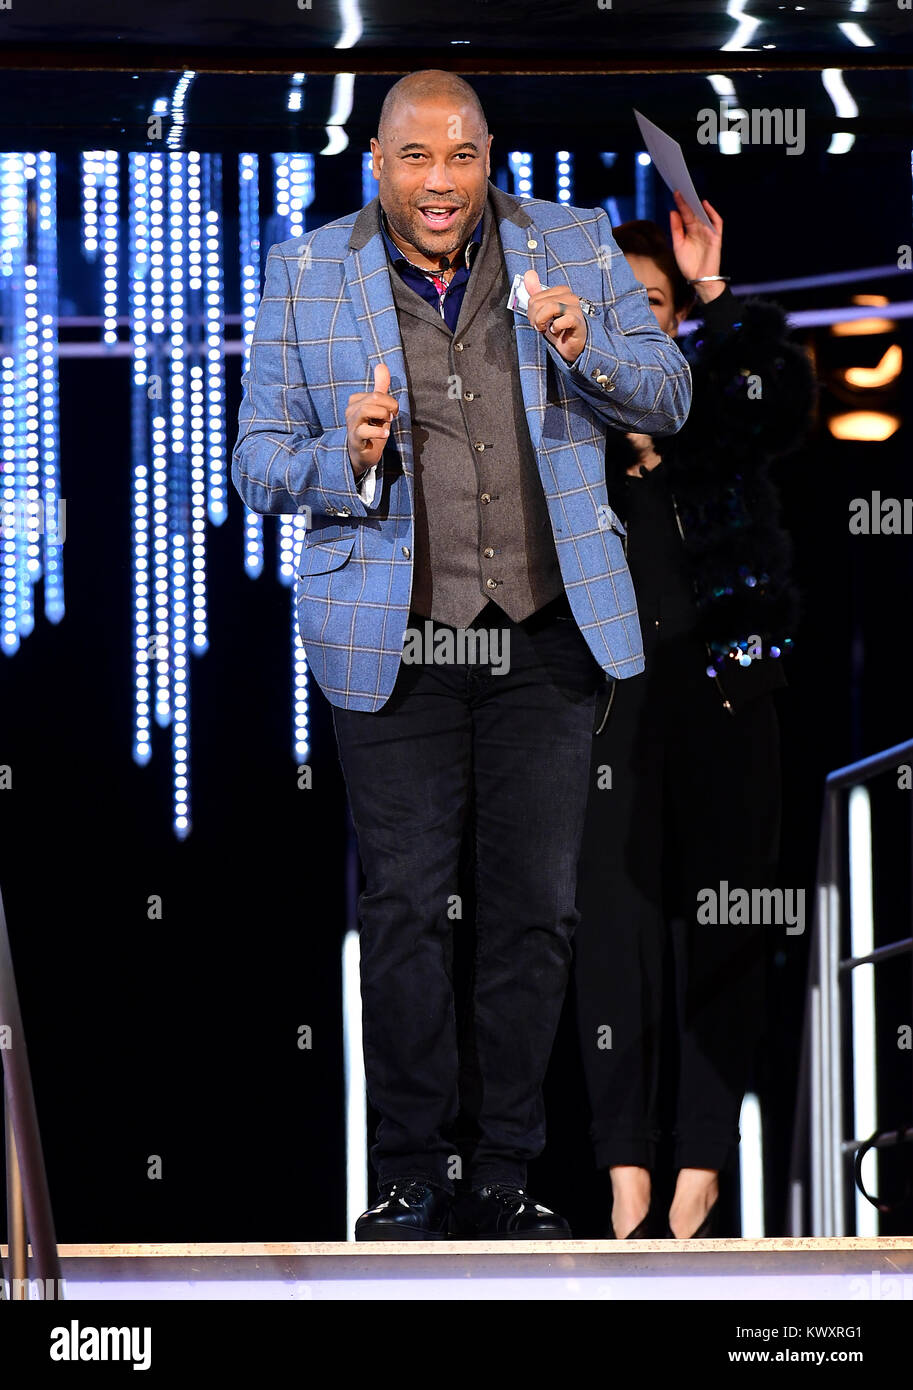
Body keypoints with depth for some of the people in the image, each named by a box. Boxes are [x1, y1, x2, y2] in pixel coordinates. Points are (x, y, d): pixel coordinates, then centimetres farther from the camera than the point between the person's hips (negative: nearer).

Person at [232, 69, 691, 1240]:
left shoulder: (574, 248, 5)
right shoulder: (307, 276, 3)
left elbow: (669, 399, 7)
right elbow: (257, 462, 4)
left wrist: (591, 349, -14)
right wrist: (343, 461, -18)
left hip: (547, 629, 1)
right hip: (397, 641, -1)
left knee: (536, 906, 5)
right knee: (404, 909, 0)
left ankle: (504, 1174, 14)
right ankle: (410, 1174, 10)